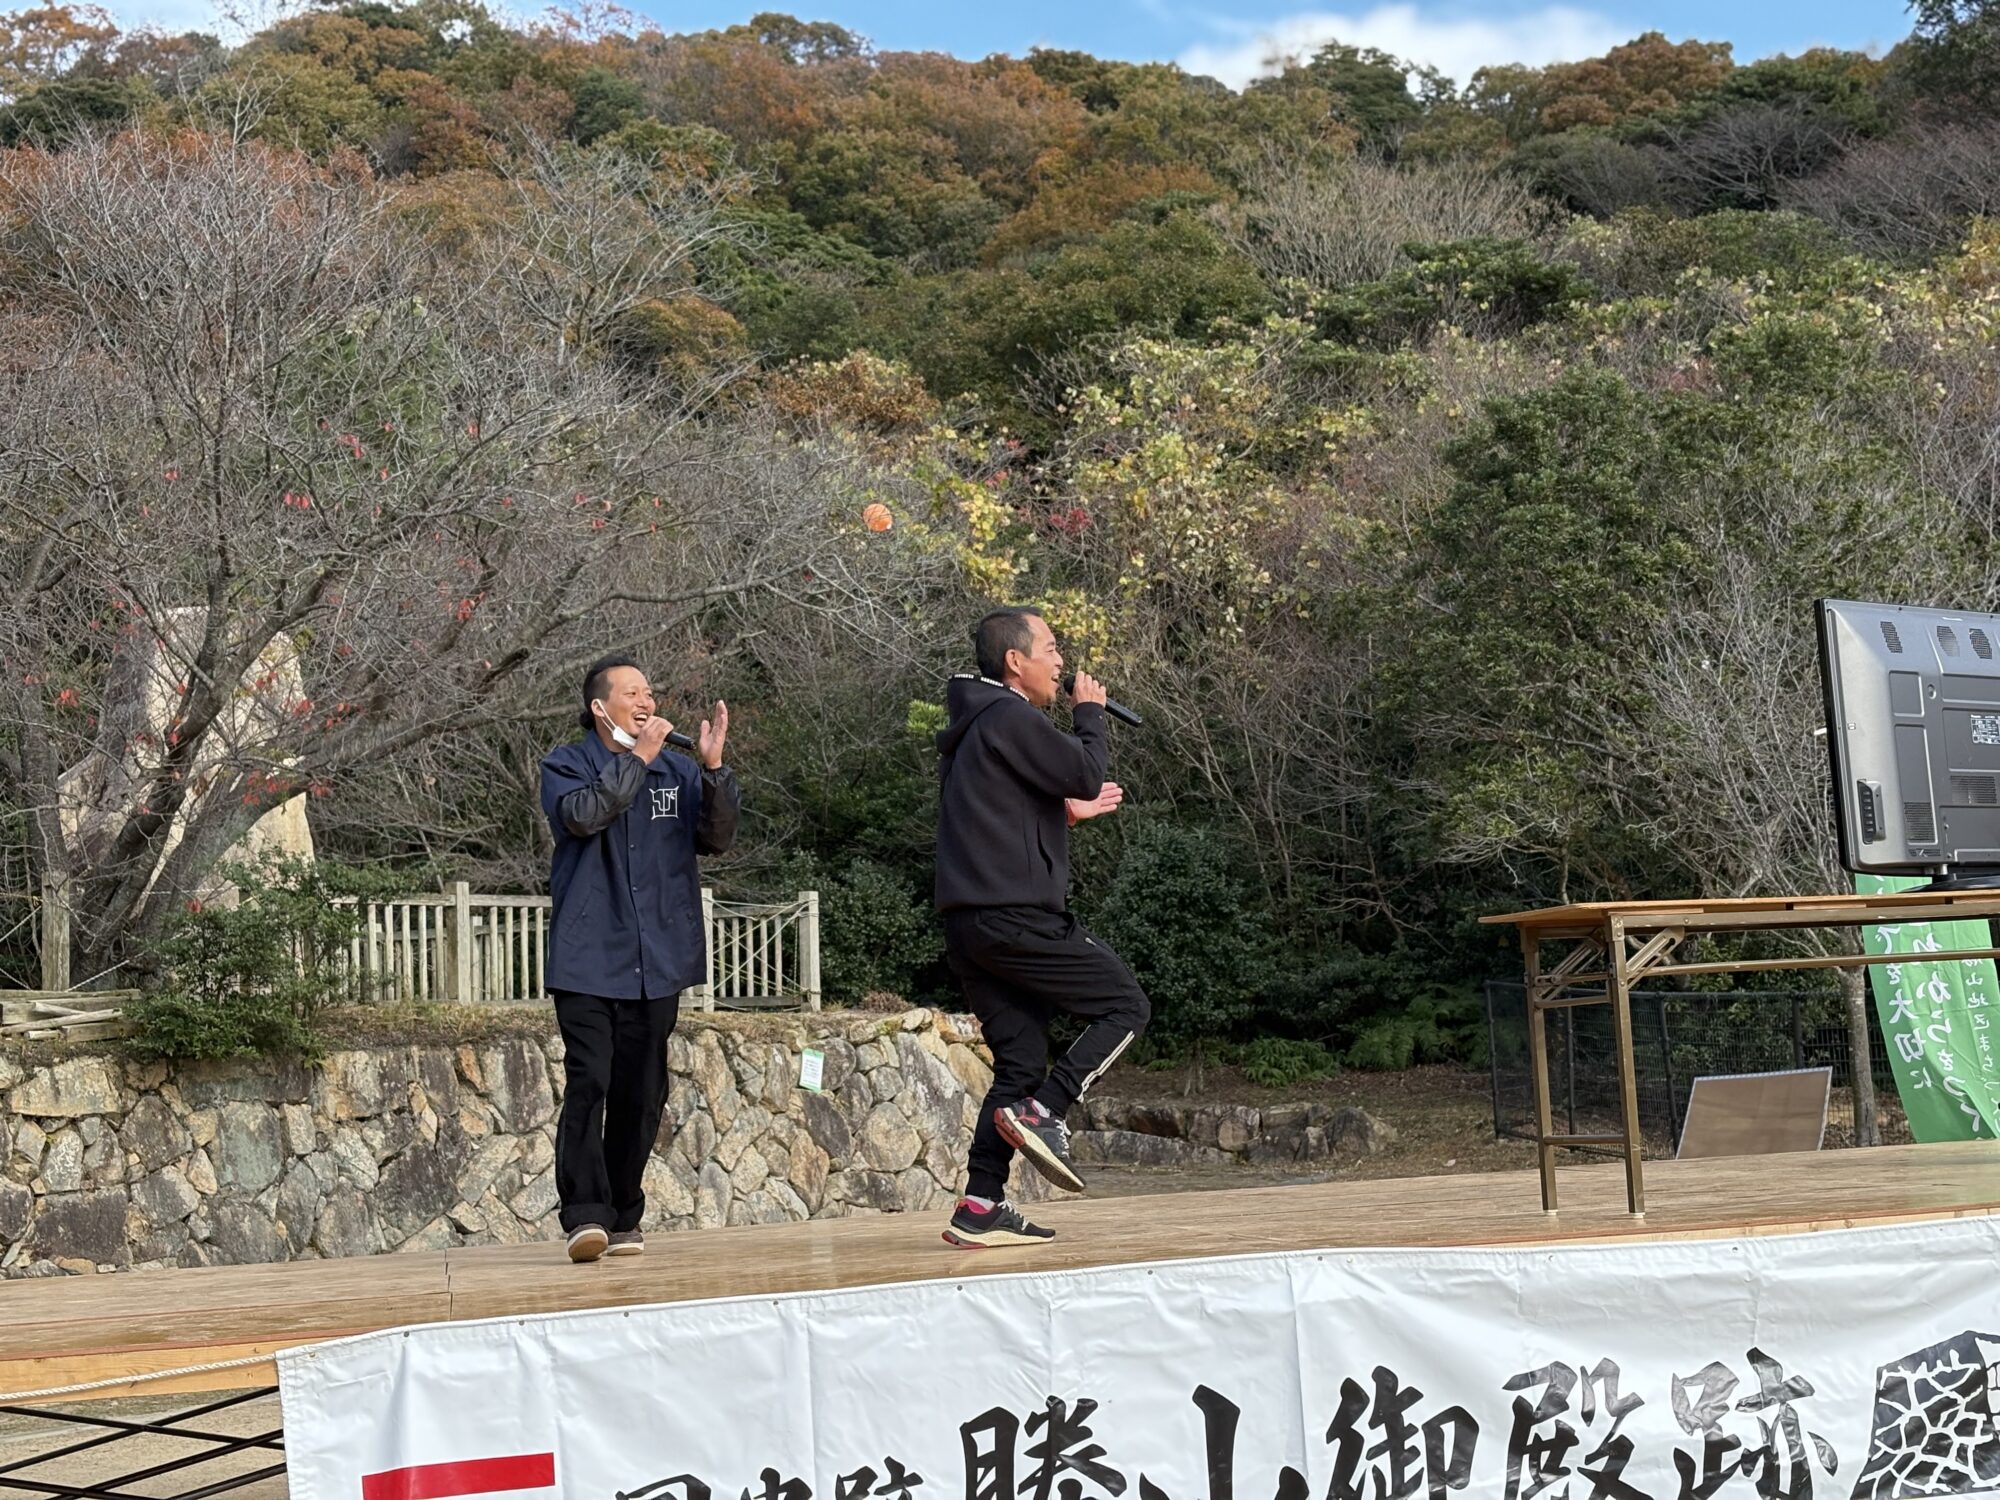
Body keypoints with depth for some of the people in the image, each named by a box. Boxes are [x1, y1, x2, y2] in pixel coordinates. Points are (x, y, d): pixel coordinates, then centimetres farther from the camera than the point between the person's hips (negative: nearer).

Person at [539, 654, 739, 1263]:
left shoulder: (677, 771, 11)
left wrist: (714, 769, -13)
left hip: (657, 961, 4)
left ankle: (622, 1218, 16)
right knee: (588, 1083, -14)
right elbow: (582, 815, -18)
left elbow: (717, 839, 0)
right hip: (588, 958, -3)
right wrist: (637, 758, -17)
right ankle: (585, 1215, -14)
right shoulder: (567, 765, 3)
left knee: (642, 1094, 7)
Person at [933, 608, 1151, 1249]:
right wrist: (1090, 712, 5)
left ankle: (980, 1208, 4)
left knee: (1021, 1062, 10)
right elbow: (1087, 773, -12)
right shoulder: (1013, 719, -9)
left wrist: (1067, 812, 27)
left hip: (969, 925, 10)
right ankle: (1042, 1113, -11)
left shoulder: (968, 728, 22)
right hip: (1017, 918, -10)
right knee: (1125, 1005, 1)